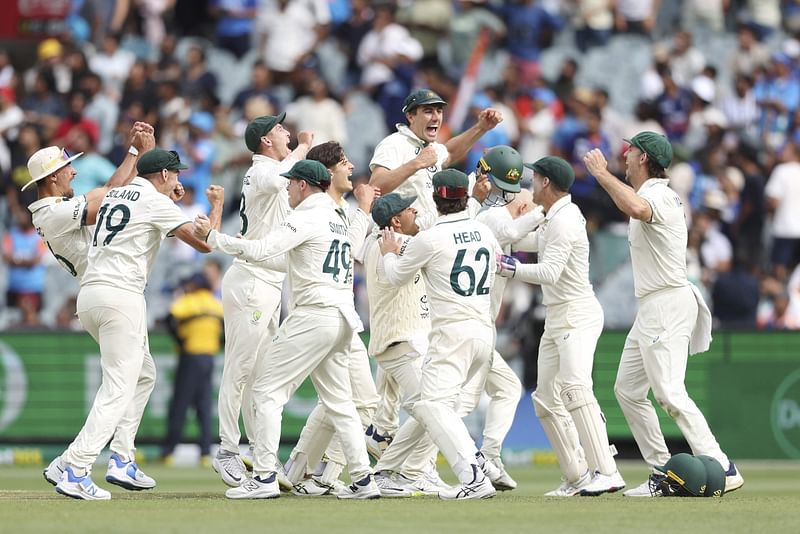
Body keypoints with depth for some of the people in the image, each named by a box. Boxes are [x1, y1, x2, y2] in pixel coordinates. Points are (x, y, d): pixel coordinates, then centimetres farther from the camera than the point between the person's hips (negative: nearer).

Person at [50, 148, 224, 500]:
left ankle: (122, 461, 15)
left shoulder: (114, 195, 19)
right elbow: (204, 243, -5)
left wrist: (170, 198, 38)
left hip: (89, 294, 9)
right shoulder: (157, 203, -4)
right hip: (121, 296, -9)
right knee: (117, 389, -10)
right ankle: (75, 472, -21)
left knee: (143, 374, 23)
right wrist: (217, 204, 11)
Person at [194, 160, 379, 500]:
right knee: (338, 400, 14)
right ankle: (363, 480, 8)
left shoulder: (307, 217, -9)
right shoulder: (338, 219, 19)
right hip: (344, 317, 9)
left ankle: (264, 478, -12)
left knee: (268, 389, -6)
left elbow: (261, 251, -19)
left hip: (314, 315, -9)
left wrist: (212, 237, -12)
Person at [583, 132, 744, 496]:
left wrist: (602, 173, -28)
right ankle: (663, 474, 13)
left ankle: (721, 470, -21)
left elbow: (636, 208, -40)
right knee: (627, 390, 13)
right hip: (650, 310, 11)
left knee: (669, 393, -18)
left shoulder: (659, 195, -15)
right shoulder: (649, 196, 16)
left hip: (668, 304, -11)